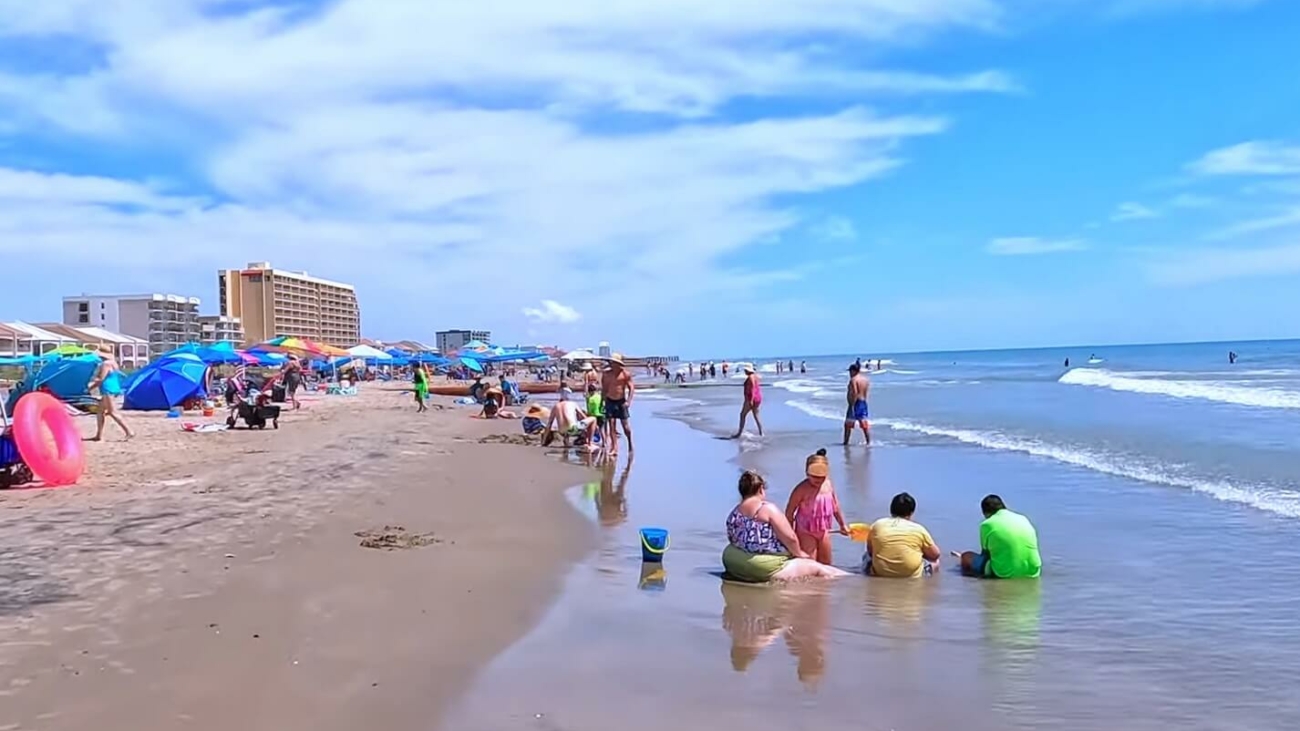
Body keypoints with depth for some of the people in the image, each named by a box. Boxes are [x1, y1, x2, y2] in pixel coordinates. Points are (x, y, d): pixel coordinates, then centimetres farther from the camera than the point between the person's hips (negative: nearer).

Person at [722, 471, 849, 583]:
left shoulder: (733, 513, 7)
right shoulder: (767, 508, -12)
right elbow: (790, 538, -13)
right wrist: (798, 553, 8)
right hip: (764, 570, -8)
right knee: (817, 568, 7)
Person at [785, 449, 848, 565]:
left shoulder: (829, 485, -5)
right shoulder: (802, 489, -24)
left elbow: (835, 506, 12)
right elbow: (789, 512, -17)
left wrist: (842, 524, 20)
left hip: (824, 531, 6)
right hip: (805, 532, -6)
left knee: (826, 564, 17)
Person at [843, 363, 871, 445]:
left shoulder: (853, 379, -13)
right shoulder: (865, 379, 12)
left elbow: (854, 393, -22)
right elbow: (867, 393, 13)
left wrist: (852, 406, -22)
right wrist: (863, 400, 17)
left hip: (855, 403, -8)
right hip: (864, 403, 8)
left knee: (848, 425, 2)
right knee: (865, 425, 9)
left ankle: (846, 443, 6)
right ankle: (869, 442, 8)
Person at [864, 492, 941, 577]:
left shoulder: (877, 525, 3)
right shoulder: (918, 529, -3)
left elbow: (870, 552, 13)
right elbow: (935, 555, 7)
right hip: (911, 576, -1)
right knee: (934, 561, 27)